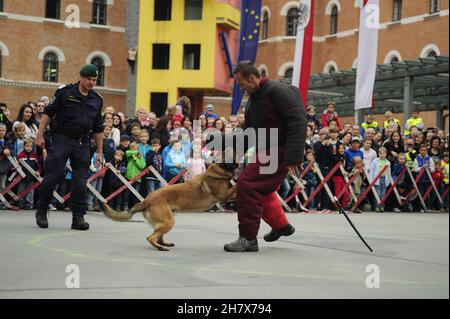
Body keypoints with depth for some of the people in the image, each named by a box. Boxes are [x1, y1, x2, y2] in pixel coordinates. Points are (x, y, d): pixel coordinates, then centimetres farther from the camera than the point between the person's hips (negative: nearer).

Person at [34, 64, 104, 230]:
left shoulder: (97, 99, 12)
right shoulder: (65, 92, -1)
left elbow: (98, 128, 18)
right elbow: (48, 113, 1)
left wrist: (100, 151, 16)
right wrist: (40, 135, -6)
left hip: (83, 144, 4)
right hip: (62, 139, -3)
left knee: (81, 181, 1)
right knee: (52, 176, -4)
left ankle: (78, 217, 7)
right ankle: (41, 212, 12)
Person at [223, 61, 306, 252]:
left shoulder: (278, 91, -17)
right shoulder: (255, 97, 14)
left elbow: (298, 123, -24)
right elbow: (248, 131, 20)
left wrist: (293, 157, -29)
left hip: (279, 150, -10)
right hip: (266, 149, 10)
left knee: (247, 185, -17)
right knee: (262, 189, 25)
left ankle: (248, 238, -10)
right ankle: (281, 225, 46)